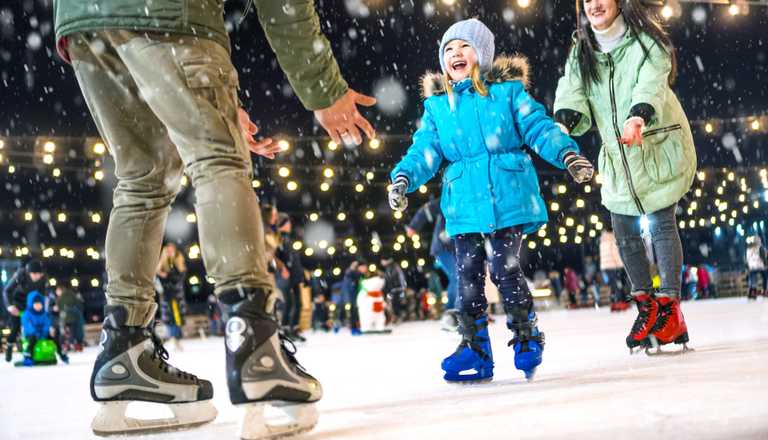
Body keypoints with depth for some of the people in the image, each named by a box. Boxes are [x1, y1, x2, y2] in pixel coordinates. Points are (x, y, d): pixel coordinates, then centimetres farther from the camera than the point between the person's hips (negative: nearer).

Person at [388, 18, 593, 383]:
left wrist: (567, 154, -15)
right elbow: (425, 151, 6)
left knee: (505, 270, -6)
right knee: (468, 275, 3)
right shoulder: (436, 105, 12)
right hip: (464, 205, 3)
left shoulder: (507, 91, 4)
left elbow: (538, 127, 0)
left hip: (508, 198, -3)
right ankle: (475, 346, 14)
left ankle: (526, 335, 16)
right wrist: (404, 176, -11)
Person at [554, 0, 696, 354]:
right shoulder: (581, 52, 8)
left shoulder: (646, 40, -6)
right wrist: (563, 123, -30)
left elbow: (651, 82, -24)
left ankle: (670, 309, -8)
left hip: (659, 146, -5)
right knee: (624, 232, 3)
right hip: (618, 156, 5)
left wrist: (638, 116, -45)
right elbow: (572, 90, -8)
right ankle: (647, 308, 16)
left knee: (661, 223, -11)